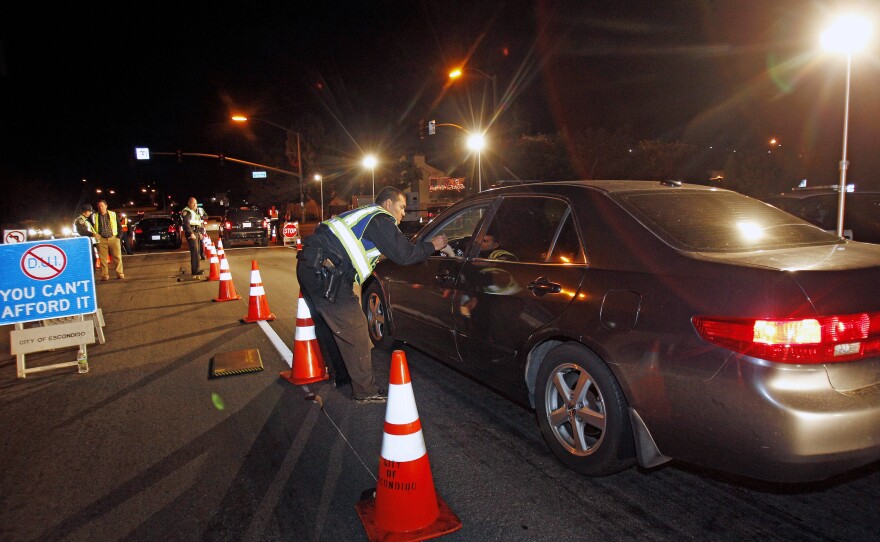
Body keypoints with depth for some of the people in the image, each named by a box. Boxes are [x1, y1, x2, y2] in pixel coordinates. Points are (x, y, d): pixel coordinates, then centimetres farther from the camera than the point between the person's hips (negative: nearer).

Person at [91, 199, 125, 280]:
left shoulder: (113, 214, 7)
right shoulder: (94, 216, 6)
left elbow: (119, 226, 10)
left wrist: (119, 235, 0)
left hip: (113, 238, 0)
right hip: (101, 240, 0)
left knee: (117, 257, -1)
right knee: (103, 259, 1)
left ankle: (120, 273, 5)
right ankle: (105, 275, 6)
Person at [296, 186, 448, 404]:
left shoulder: (365, 214, 24)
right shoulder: (380, 219, -4)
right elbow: (404, 255, -7)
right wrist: (432, 245, 7)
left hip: (310, 266, 10)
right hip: (325, 272, -10)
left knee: (332, 323, 24)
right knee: (355, 333, -3)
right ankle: (366, 391, 7)